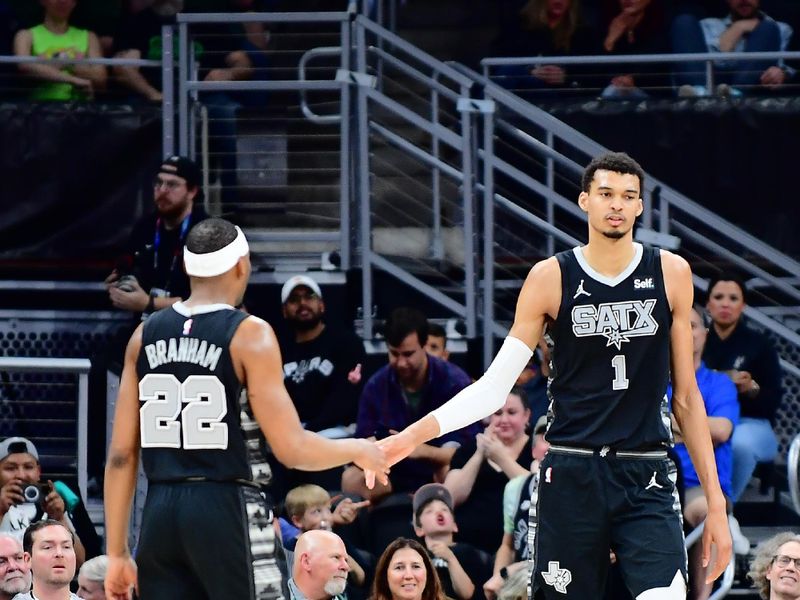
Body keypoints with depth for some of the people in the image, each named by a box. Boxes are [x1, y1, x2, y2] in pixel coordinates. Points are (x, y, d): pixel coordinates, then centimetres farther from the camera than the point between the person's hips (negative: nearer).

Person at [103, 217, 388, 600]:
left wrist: (117, 553, 14)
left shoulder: (146, 335, 9)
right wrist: (358, 450, 9)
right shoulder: (249, 335, -7)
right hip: (227, 510, -5)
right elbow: (292, 449, -11)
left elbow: (121, 455, 8)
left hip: (160, 513, 5)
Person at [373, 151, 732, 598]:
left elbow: (686, 397, 9)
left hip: (647, 480, 0)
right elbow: (495, 386, 0)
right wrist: (413, 436, -13)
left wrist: (716, 500, 5)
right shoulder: (551, 278, 1)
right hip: (572, 475, 0)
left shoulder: (671, 274, 4)